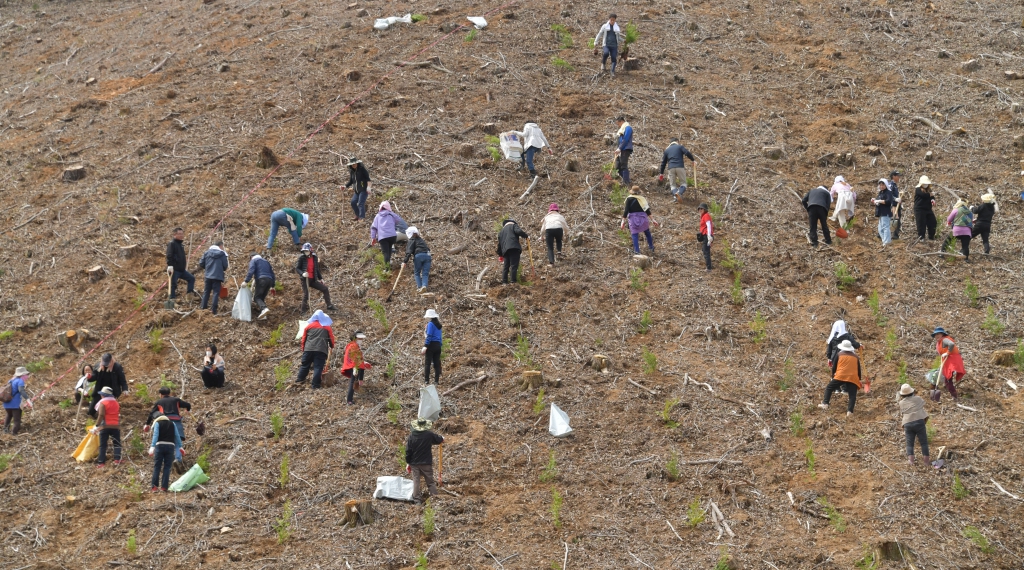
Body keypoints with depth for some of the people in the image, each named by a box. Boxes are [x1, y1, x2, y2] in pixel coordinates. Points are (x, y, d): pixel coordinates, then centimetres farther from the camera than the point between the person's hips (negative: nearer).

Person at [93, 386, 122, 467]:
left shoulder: (102, 403, -4)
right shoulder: (116, 403, 15)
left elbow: (101, 415, -14)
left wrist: (96, 426, -14)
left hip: (105, 426, -4)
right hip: (116, 426, 4)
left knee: (103, 445, 0)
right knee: (117, 443, 12)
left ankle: (101, 462, -3)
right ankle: (117, 459, -2)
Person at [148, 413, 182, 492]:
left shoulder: (157, 423, 7)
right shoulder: (172, 424, 18)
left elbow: (155, 435, -6)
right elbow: (177, 436, 15)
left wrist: (152, 447, -14)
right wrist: (180, 447, 18)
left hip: (160, 445, -2)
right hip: (170, 446, 2)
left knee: (157, 467, 2)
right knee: (167, 467, 5)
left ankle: (154, 486, -4)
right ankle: (164, 487, 0)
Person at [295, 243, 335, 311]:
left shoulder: (314, 258, 7)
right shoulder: (302, 258, -6)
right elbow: (297, 268, -10)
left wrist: (320, 278, 16)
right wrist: (302, 273, -29)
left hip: (313, 280, 5)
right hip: (305, 279, -4)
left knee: (325, 289, 2)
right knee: (306, 294, -11)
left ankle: (329, 306, 13)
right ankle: (303, 309, 6)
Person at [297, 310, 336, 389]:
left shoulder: (309, 326, 11)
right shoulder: (327, 327, 7)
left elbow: (304, 338, 15)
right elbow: (331, 338, 10)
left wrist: (303, 347, 25)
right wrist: (331, 347, 26)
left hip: (308, 349, 2)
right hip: (321, 350, -2)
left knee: (305, 365, 15)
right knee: (318, 367, -3)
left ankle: (299, 380, 20)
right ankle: (316, 386, -7)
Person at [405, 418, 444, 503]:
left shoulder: (411, 436, -7)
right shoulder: (429, 435, -9)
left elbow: (408, 451, -4)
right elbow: (439, 440, 10)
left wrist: (408, 463, 5)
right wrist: (442, 439, 35)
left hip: (414, 463, 1)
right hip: (427, 463, -1)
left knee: (416, 482, 7)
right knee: (430, 481, 10)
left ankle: (417, 499, 8)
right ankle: (434, 496, 7)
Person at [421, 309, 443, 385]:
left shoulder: (430, 324, -9)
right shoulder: (438, 325, 14)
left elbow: (429, 336, -17)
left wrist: (425, 346, -20)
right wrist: (440, 345, 17)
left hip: (431, 345, -7)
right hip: (438, 345, 7)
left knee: (427, 363, -5)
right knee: (437, 363, 6)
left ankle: (426, 380, -9)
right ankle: (437, 380, 5)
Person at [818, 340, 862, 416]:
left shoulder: (840, 354, 12)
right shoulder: (855, 356, 19)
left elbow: (834, 367, 14)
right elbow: (859, 369, 22)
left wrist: (833, 376, 28)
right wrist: (859, 379, 32)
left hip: (840, 376, -2)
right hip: (853, 378, 2)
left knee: (829, 388, 12)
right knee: (852, 395, 0)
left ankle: (825, 404, -2)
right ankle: (850, 411, -19)